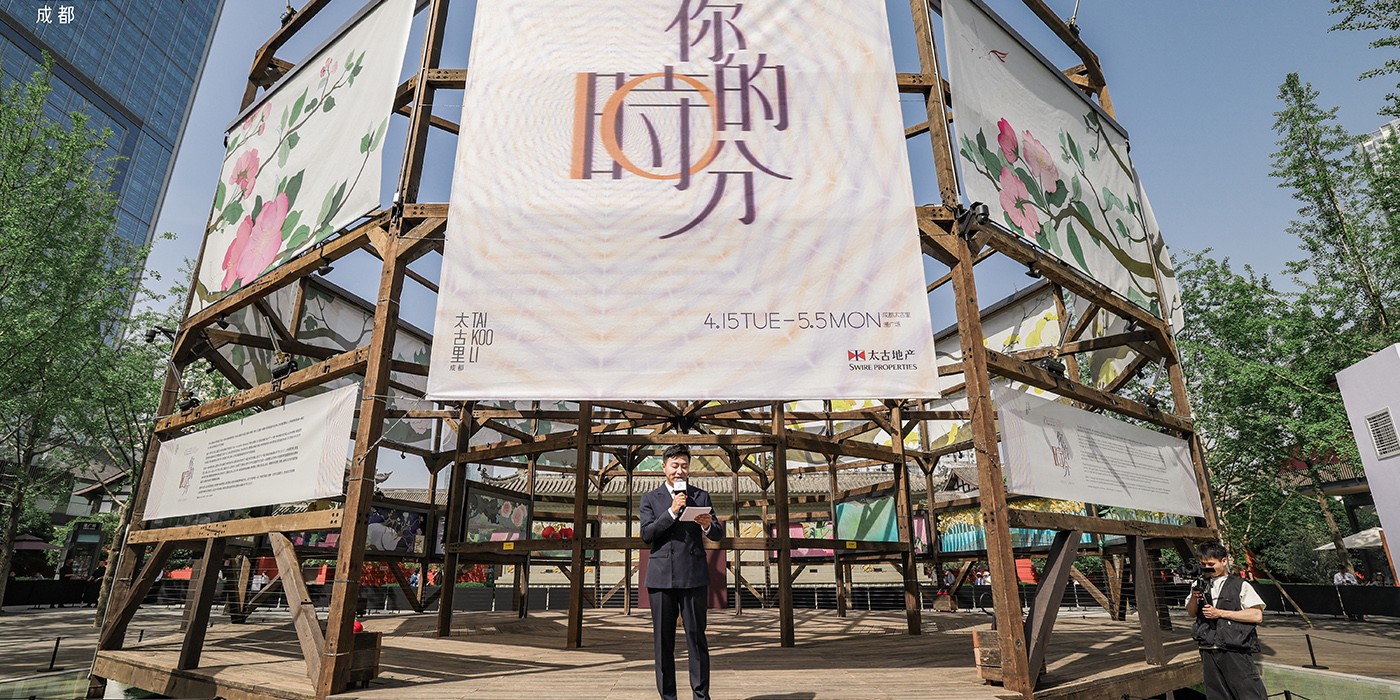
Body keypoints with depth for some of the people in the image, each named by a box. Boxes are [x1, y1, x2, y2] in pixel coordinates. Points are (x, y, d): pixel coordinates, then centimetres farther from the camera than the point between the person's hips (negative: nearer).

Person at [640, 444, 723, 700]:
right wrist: (671, 511, -15)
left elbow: (719, 533, 6)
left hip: (693, 576, 0)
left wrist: (708, 525, -17)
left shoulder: (701, 496, 9)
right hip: (661, 577, 0)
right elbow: (646, 534, -4)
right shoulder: (651, 498, 7)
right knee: (663, 640, 7)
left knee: (697, 637, 2)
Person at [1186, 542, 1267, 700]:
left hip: (1235, 652, -4)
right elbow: (1191, 613, 18)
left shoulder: (1240, 585, 0)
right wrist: (1194, 597, -3)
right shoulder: (1201, 584, 12)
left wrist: (1220, 613, -12)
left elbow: (1257, 616, -8)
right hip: (1208, 652, 5)